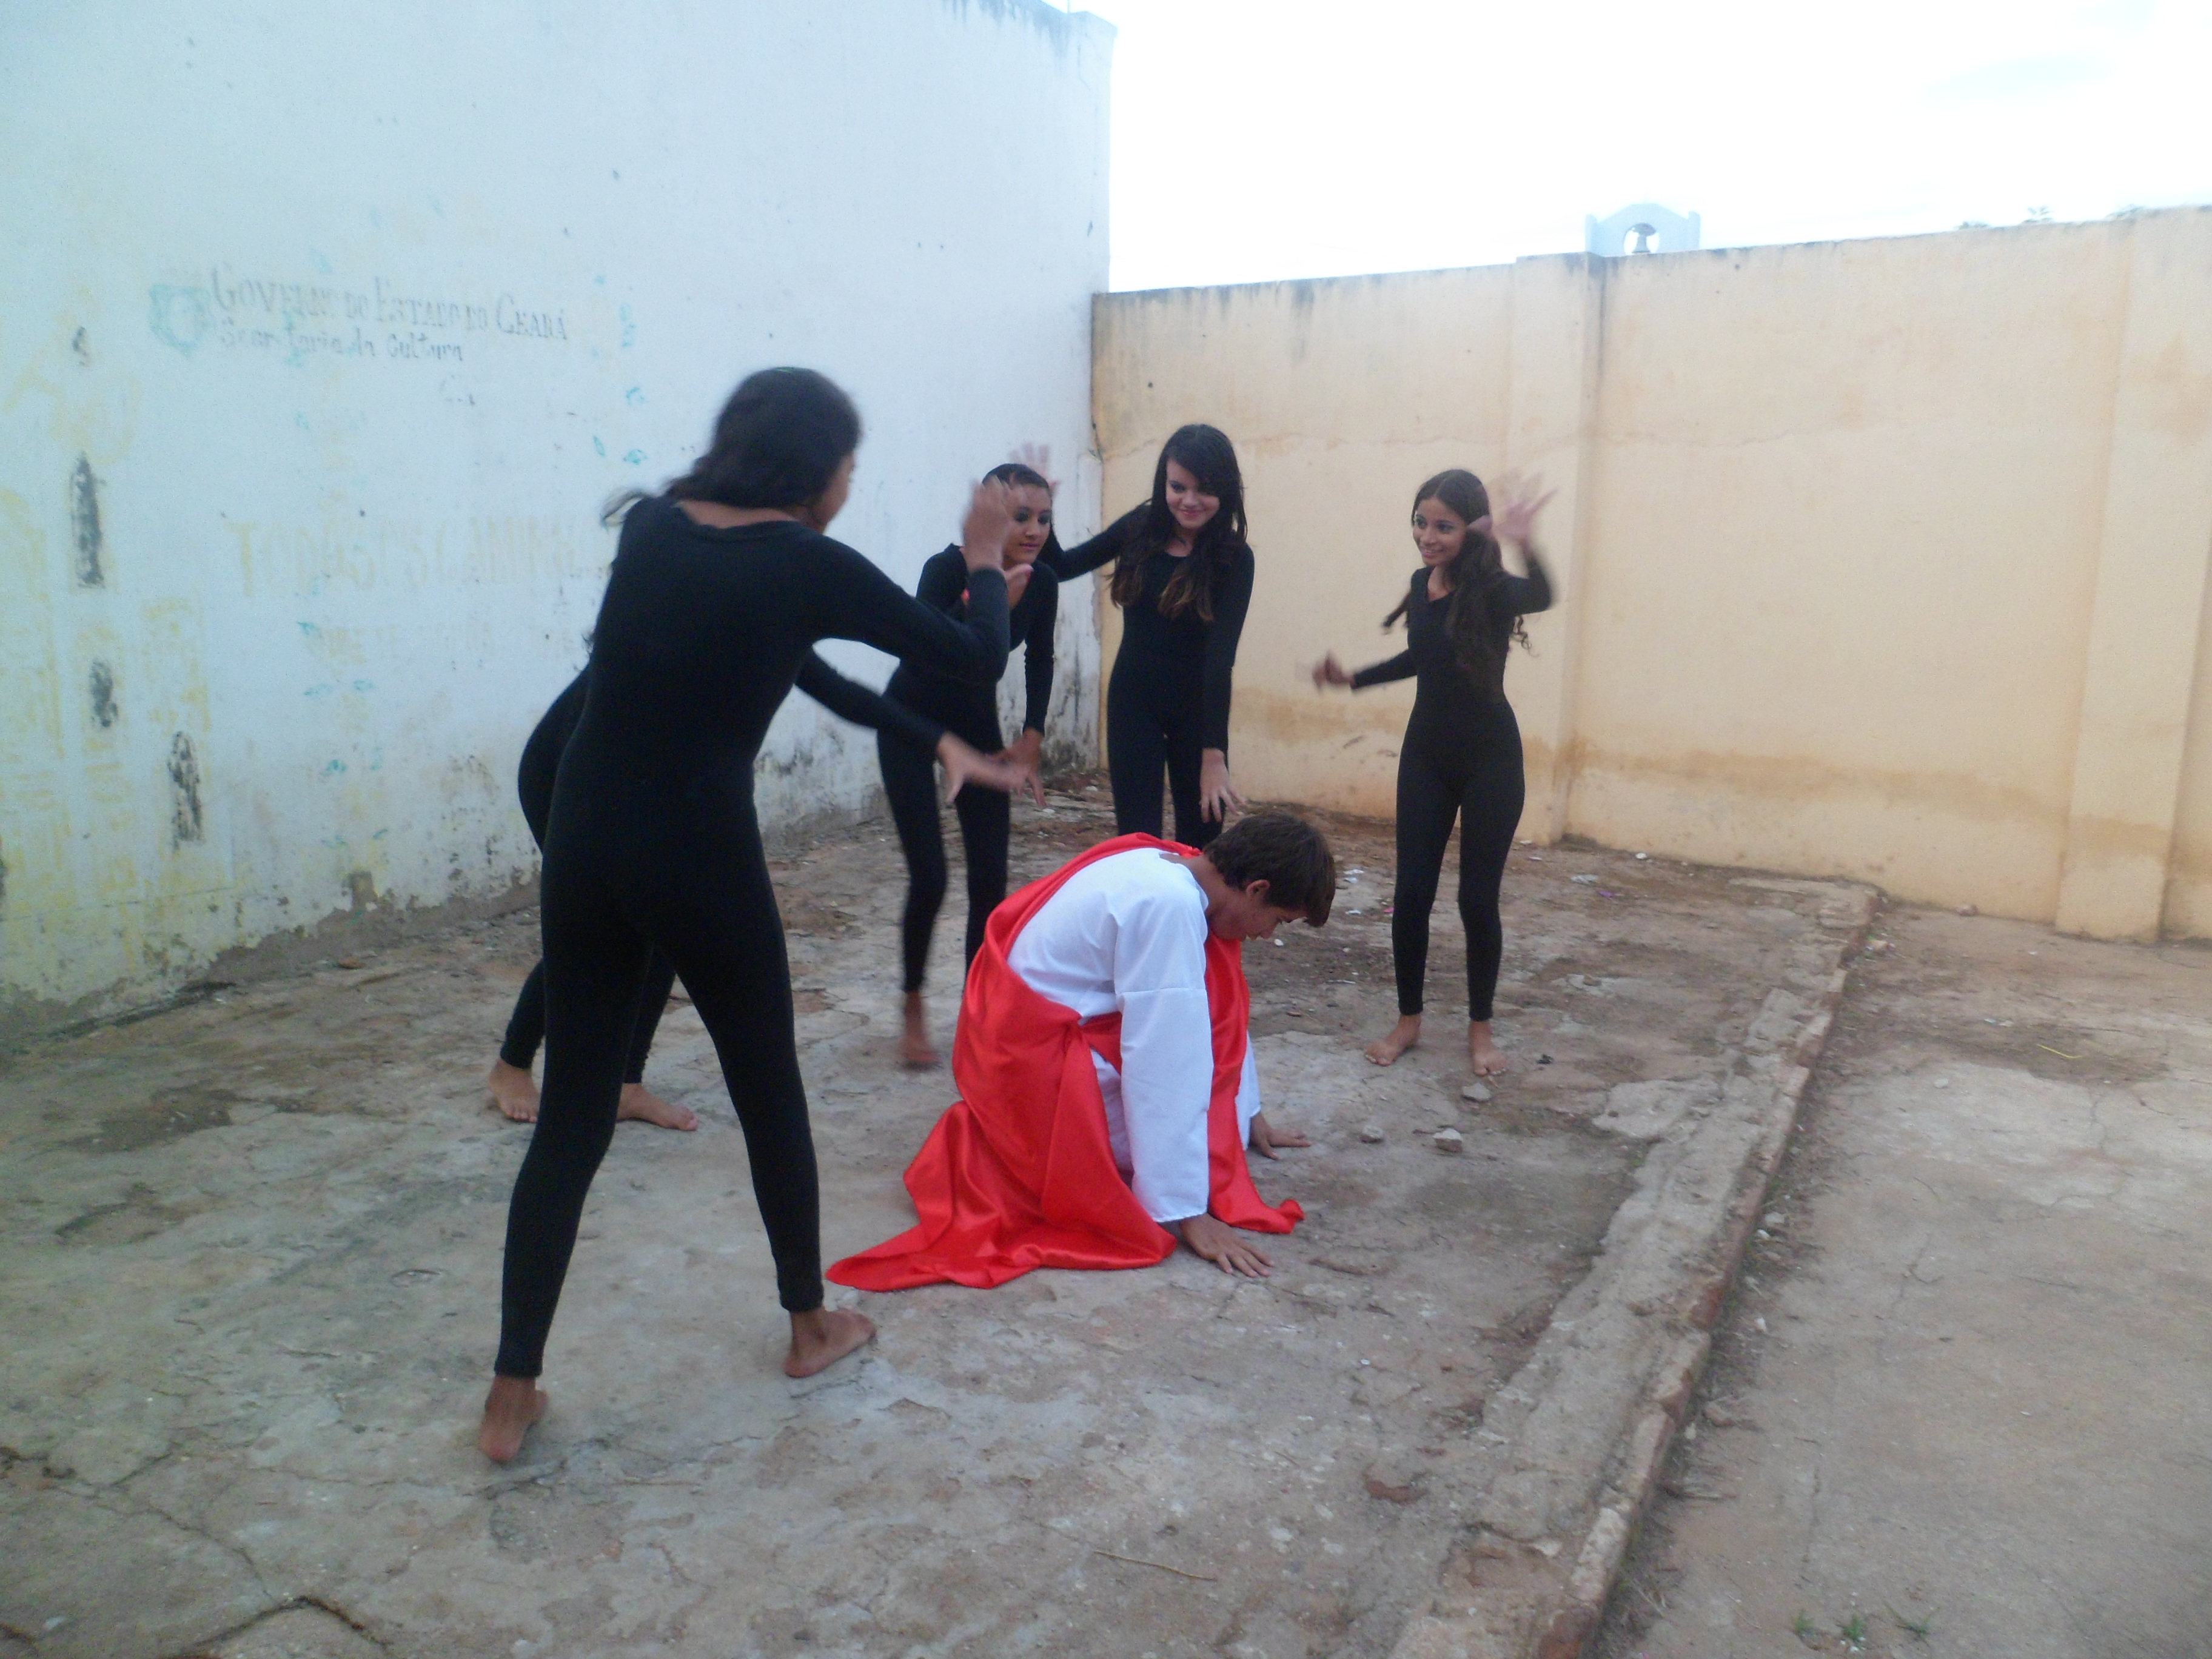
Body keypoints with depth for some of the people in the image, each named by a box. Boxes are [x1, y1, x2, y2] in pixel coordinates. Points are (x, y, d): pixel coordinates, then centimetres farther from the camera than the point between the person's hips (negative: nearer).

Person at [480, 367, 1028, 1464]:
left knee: (572, 1118, 12)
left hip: (584, 841, 5)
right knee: (769, 1094, 16)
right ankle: (811, 1325, 34)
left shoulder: (649, 527, 7)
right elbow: (980, 659, -1)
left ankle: (511, 1394, 16)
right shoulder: (807, 565, -7)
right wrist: (984, 560, 17)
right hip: (699, 854, -5)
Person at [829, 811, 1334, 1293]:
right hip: (1035, 1061, -10)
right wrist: (1187, 1214, -21)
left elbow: (1224, 1008, 17)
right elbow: (1166, 1066, -25)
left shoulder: (1170, 869, 5)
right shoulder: (1169, 906, -24)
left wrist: (1247, 1111, 28)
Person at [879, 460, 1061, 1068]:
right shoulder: (947, 569, -27)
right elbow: (921, 648, -41)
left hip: (977, 726, 5)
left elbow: (1039, 663, 4)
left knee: (991, 879, -2)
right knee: (929, 879, -10)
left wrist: (1029, 746, -1)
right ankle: (913, 1007, 13)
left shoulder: (1042, 584, -12)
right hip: (911, 728, -5)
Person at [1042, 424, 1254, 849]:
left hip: (1198, 707, -2)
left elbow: (1221, 654, -22)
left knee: (1200, 842, 8)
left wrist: (1214, 756, -29)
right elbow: (1061, 567, 8)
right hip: (1133, 702, 2)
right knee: (1137, 841, -3)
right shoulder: (1140, 528, -3)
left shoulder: (1233, 558, -13)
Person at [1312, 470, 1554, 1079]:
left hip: (1490, 760, -5)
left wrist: (1525, 547, -62)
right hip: (1426, 755, 5)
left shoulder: (1492, 589, -18)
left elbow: (1541, 598, -42)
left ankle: (1480, 1028, 21)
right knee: (1412, 892, 5)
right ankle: (1408, 1020, 21)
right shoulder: (1423, 584, 0)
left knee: (1478, 897, 4)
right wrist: (1351, 679, 11)